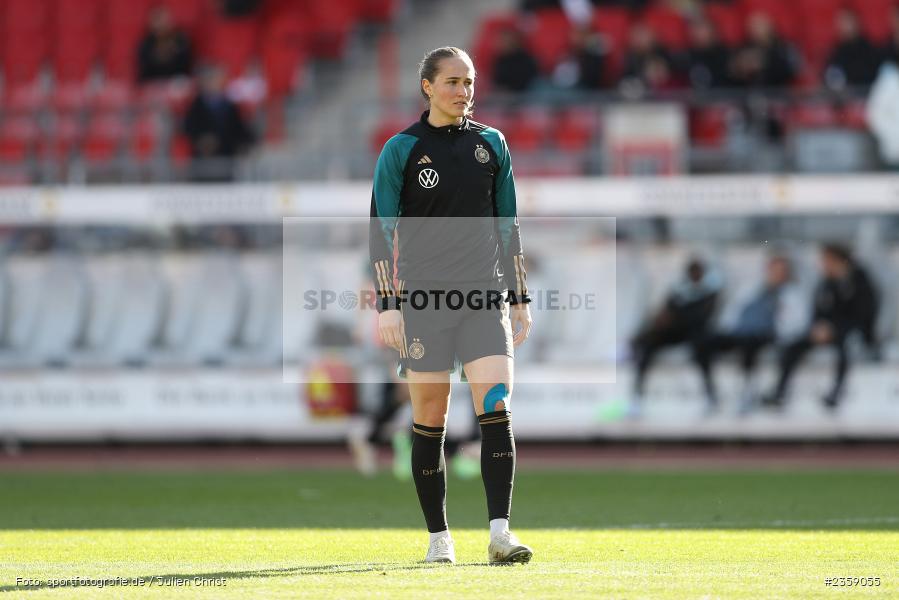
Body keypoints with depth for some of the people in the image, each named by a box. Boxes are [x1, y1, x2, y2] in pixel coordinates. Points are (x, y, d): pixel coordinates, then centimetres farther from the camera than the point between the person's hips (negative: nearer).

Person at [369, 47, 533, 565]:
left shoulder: (491, 144, 11)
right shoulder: (401, 150, 1)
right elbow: (382, 230, -1)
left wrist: (520, 299, 14)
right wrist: (387, 304, -9)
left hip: (485, 297, 2)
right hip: (424, 300, -2)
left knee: (497, 411, -12)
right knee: (430, 421, 1)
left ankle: (500, 532, -15)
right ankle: (439, 537, 11)